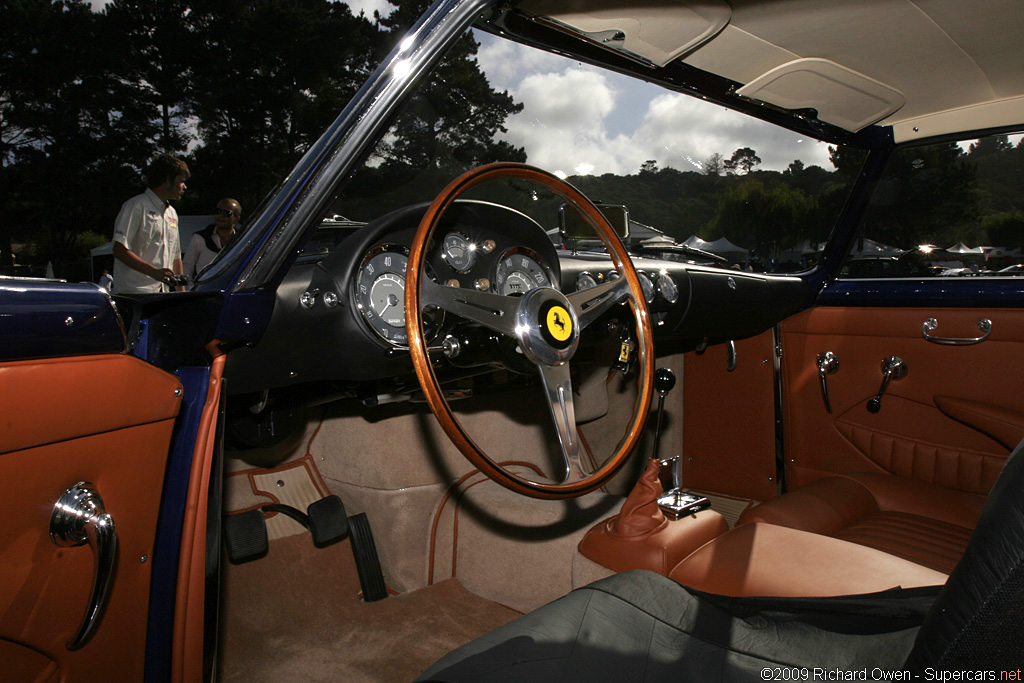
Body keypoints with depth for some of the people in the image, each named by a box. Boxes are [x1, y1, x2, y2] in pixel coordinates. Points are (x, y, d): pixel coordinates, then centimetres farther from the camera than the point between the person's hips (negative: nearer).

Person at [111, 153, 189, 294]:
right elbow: (119, 250, -12)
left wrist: (181, 292, 17)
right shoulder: (136, 206, -3)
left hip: (163, 293, 7)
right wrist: (154, 272, -22)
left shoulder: (172, 213, 22)